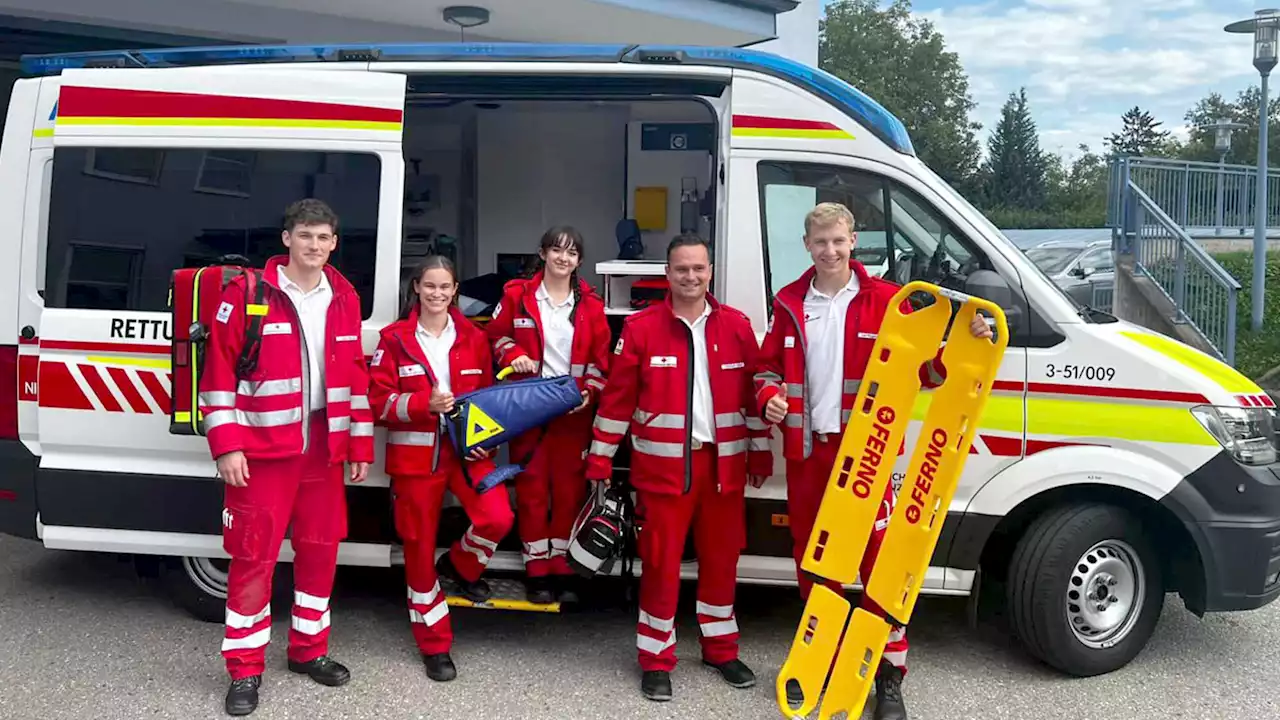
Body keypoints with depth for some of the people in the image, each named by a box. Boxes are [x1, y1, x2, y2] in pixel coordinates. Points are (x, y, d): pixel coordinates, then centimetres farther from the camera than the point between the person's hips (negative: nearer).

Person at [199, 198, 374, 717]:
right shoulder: (247, 293, -6)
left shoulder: (344, 298, 8)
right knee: (254, 555, 0)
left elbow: (356, 376, 12)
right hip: (262, 447, -5)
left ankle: (308, 650, 29)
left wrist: (360, 445, 9)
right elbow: (219, 373, -7)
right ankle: (245, 670, 12)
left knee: (320, 550, 12)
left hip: (324, 447, 5)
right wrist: (227, 445, -12)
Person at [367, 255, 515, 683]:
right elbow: (378, 402, -5)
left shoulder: (473, 338, 6)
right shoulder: (395, 339, -2)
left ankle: (460, 567, 16)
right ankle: (435, 645, 20)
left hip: (466, 449, 2)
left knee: (497, 518, -20)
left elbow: (488, 396, 12)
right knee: (419, 545, 5)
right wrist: (424, 404, -20)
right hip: (415, 455, -1)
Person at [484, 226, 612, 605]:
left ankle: (563, 570, 18)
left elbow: (601, 358, 7)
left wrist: (590, 392, -7)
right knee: (532, 488, 3)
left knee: (570, 489, 5)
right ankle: (537, 572, 13)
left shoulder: (590, 304, 4)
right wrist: (513, 355, -10)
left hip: (574, 413, 1)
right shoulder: (518, 295, 0)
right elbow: (496, 335, 10)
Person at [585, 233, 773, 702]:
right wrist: (600, 460, -3)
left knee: (721, 559, 14)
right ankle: (656, 660, 17)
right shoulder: (641, 327, -4)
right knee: (661, 563, 3)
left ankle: (721, 649, 31)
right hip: (663, 463, -3)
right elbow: (617, 397, -3)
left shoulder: (737, 326, 4)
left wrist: (761, 452, 9)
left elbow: (754, 392, 9)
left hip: (723, 462, 3)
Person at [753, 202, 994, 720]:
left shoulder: (884, 300, -3)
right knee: (812, 558, 14)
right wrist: (769, 398, -6)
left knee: (880, 559, -1)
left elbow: (923, 369, -2)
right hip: (806, 450, 4)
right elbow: (769, 366, 14)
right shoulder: (789, 304, 6)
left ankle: (889, 676, 12)